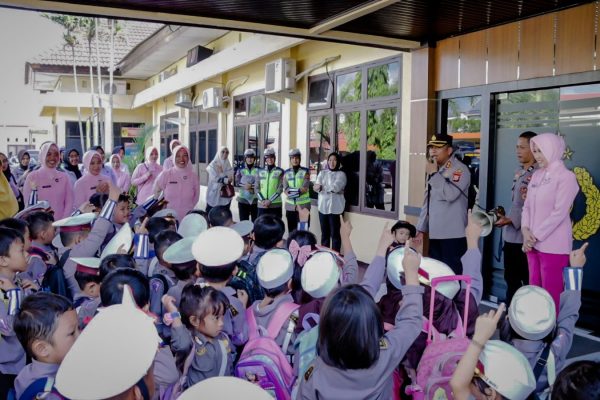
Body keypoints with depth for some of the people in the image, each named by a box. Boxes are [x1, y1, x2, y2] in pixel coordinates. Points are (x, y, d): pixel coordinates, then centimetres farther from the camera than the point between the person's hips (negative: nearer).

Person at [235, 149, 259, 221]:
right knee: (243, 221, 5)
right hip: (243, 199, 1)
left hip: (255, 199, -1)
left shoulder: (258, 170, 3)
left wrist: (252, 186, -20)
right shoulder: (240, 170, 8)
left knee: (256, 221, 1)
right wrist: (245, 186, -19)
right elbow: (237, 183, -2)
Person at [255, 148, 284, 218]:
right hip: (262, 205, 2)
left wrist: (270, 200, -12)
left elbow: (280, 188, -5)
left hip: (275, 205, -2)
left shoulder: (279, 171, 2)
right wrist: (262, 200, -9)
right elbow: (256, 188, 6)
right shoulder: (260, 171, 10)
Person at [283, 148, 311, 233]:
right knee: (291, 230, 7)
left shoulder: (305, 171, 2)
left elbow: (305, 188, -10)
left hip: (303, 205, -2)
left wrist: (291, 191, -16)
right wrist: (297, 191, -16)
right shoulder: (286, 172, 9)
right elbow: (285, 189, -1)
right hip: (290, 205, 3)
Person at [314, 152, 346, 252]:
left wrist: (322, 187, -8)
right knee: (324, 232, 10)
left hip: (334, 207, -4)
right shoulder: (322, 173, 12)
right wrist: (330, 188, -18)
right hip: (323, 206, 4)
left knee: (335, 233, -2)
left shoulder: (341, 174, 1)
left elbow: (336, 187, -15)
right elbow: (316, 187, -2)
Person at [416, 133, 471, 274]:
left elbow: (450, 194, -25)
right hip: (434, 233, 8)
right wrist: (421, 228, 18)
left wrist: (434, 174, -13)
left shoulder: (460, 169, -8)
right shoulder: (434, 170, 18)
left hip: (453, 234, -8)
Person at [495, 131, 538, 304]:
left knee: (529, 282, 2)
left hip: (525, 238, -8)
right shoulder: (518, 173, 14)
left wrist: (511, 220, -21)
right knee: (511, 280, 17)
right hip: (510, 236, 9)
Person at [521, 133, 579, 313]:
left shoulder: (566, 176, -7)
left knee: (550, 295, -1)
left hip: (553, 246, -6)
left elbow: (559, 212, -14)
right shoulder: (537, 175, 12)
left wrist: (536, 236, -13)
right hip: (533, 244, 7)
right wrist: (526, 230, -5)